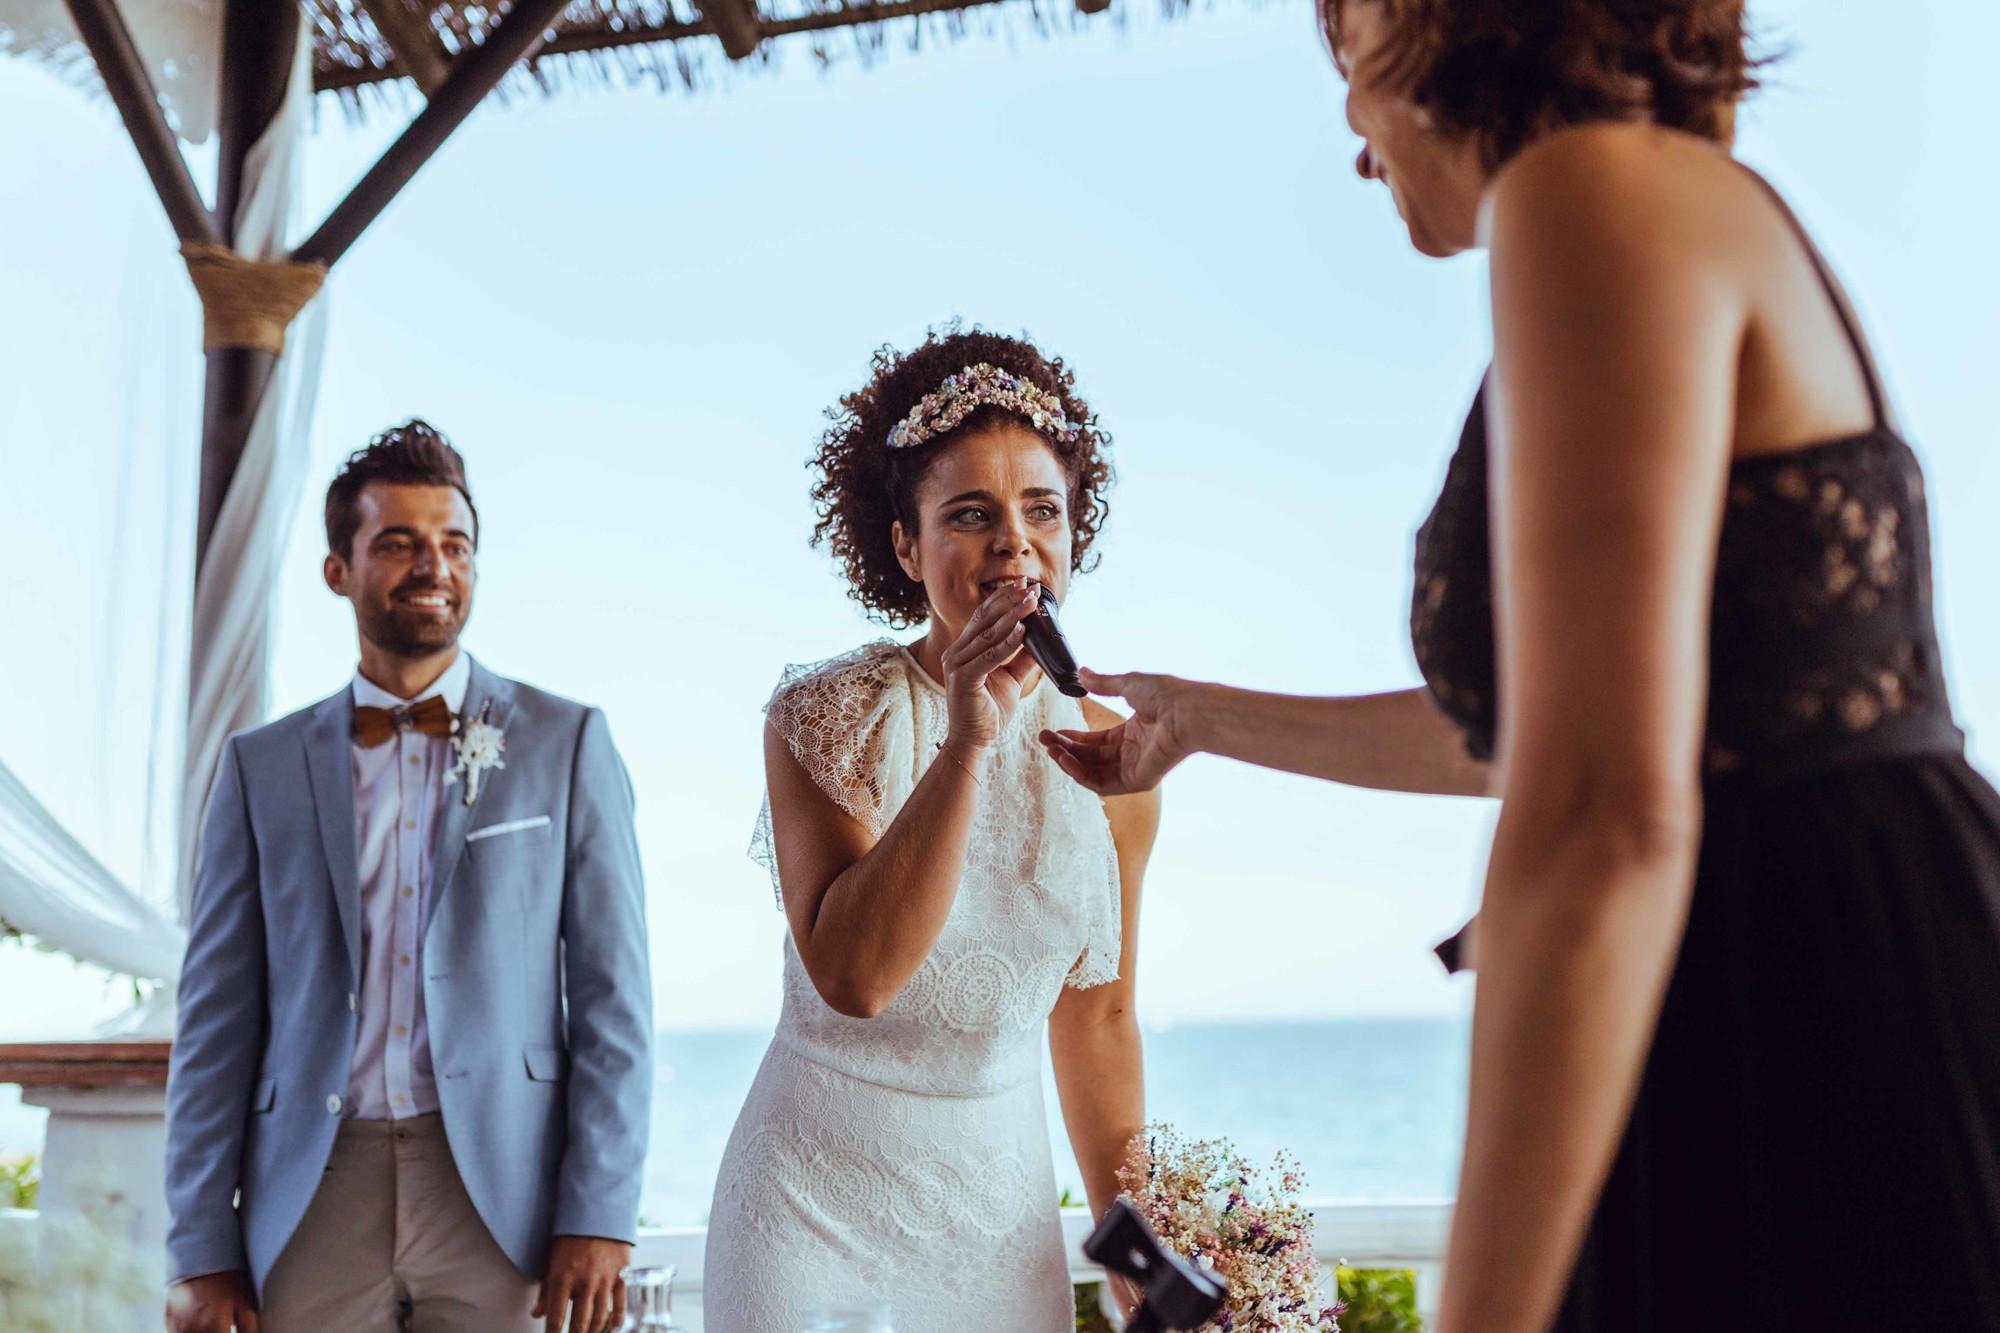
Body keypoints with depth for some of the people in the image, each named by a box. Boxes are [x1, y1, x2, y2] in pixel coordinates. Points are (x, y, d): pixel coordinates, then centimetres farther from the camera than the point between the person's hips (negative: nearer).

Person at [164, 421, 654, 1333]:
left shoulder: (568, 744, 5)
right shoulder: (263, 765, 9)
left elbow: (612, 993, 1)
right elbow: (218, 1017, 7)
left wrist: (599, 1217, -7)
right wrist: (203, 1251, 2)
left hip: (501, 1194, -1)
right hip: (311, 1199, 2)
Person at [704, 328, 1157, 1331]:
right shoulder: (824, 713, -11)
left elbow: (1097, 1015, 7)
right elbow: (852, 973, -23)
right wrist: (965, 746, -28)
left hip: (1003, 1213, 3)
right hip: (816, 1207, -3)